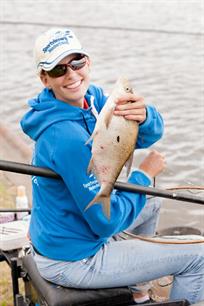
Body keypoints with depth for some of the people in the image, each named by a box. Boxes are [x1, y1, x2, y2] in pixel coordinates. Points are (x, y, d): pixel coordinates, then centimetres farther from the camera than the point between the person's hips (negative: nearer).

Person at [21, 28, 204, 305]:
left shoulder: (92, 97, -4)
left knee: (151, 202, 30)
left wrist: (144, 116, -29)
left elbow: (148, 135, -7)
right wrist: (145, 174, -13)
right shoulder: (68, 137, -30)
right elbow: (107, 222, -25)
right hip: (70, 260, -9)